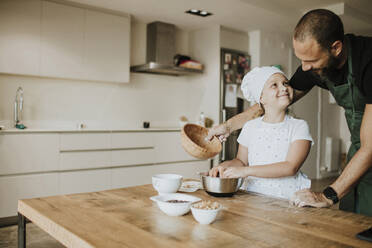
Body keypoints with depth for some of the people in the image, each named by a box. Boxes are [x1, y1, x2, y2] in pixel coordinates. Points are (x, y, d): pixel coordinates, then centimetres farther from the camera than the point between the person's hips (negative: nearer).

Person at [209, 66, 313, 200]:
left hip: (286, 199, -1)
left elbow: (291, 167, -11)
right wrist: (225, 165, -2)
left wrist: (246, 171, -17)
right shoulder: (250, 127, 8)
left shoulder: (299, 126, 0)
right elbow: (241, 160, 20)